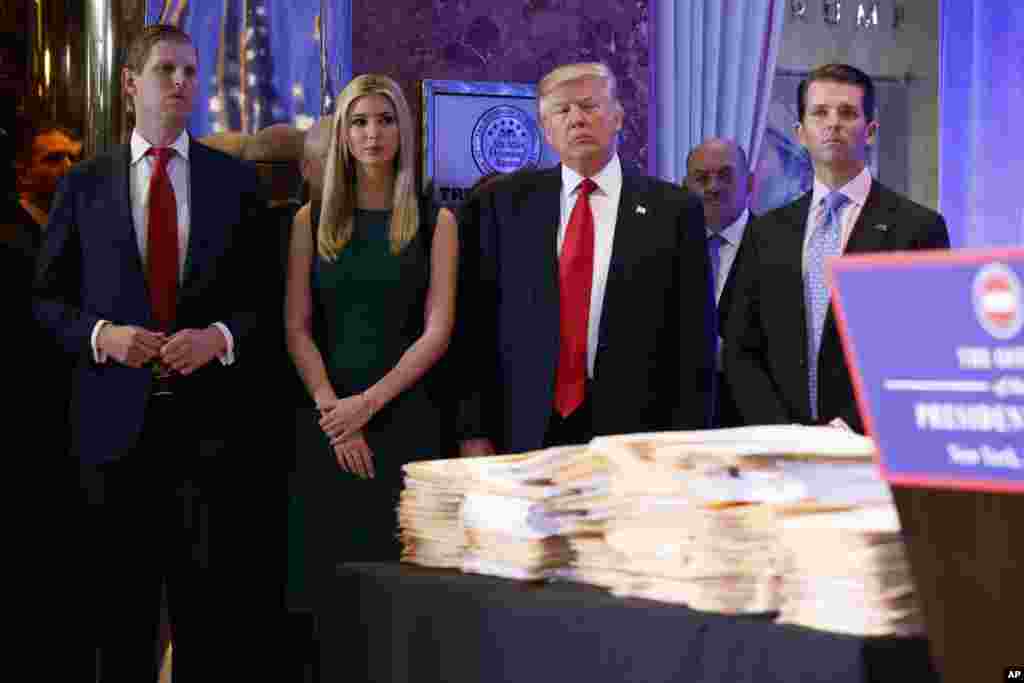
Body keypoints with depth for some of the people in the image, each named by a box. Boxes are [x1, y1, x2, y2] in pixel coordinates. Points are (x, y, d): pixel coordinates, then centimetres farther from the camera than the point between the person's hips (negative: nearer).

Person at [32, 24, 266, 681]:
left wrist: (221, 336, -11)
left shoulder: (236, 180, 8)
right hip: (116, 420, 0)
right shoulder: (84, 184, 8)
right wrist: (100, 334, -9)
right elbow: (48, 297, 9)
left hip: (208, 413, 0)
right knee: (120, 612, 6)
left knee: (214, 606, 2)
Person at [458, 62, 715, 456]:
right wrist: (474, 431, -3)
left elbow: (695, 344, 1)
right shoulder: (504, 204, 7)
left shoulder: (673, 210, 3)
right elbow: (477, 326, 4)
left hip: (632, 438, -1)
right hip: (525, 438, 1)